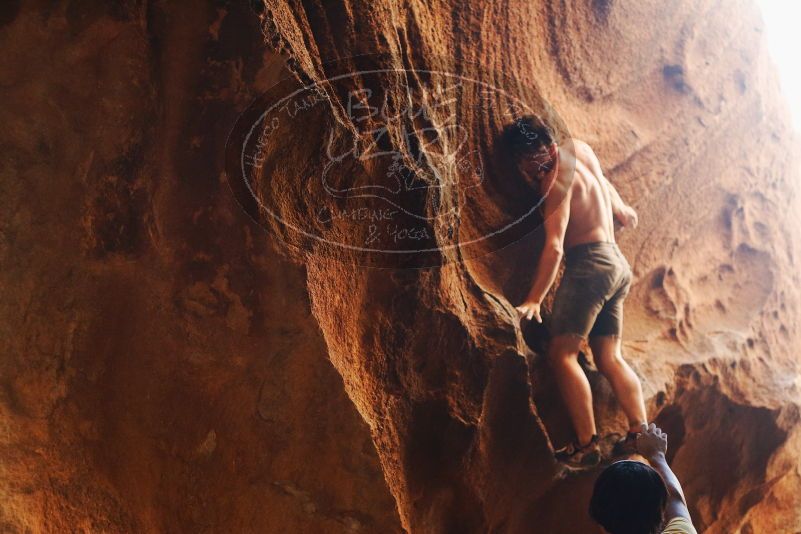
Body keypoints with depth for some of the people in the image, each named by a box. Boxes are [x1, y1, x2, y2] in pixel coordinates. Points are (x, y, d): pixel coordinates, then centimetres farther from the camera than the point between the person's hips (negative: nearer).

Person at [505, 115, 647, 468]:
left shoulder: (556, 180, -11)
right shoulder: (578, 149, 13)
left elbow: (554, 246, -19)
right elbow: (603, 186, 34)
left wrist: (534, 299, -23)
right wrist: (620, 209, 52)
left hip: (590, 262, -10)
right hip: (617, 263, 10)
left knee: (562, 352, -12)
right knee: (610, 358, 9)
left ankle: (586, 445, -17)